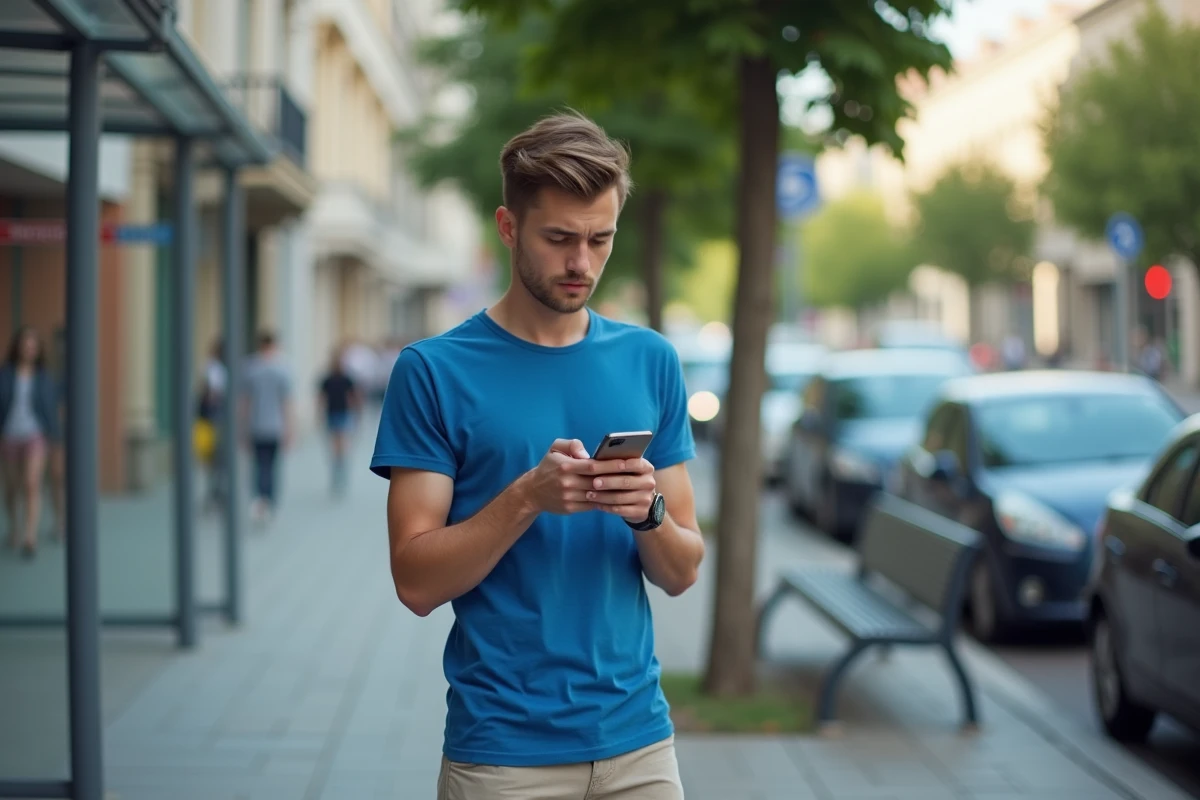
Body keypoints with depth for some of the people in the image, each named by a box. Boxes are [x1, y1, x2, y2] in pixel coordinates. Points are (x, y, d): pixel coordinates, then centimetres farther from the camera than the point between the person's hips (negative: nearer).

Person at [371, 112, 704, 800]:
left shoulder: (651, 362, 5)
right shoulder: (434, 371, -5)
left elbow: (682, 573, 5)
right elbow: (417, 581, -9)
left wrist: (647, 510, -15)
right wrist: (527, 497, -22)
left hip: (638, 741, 3)